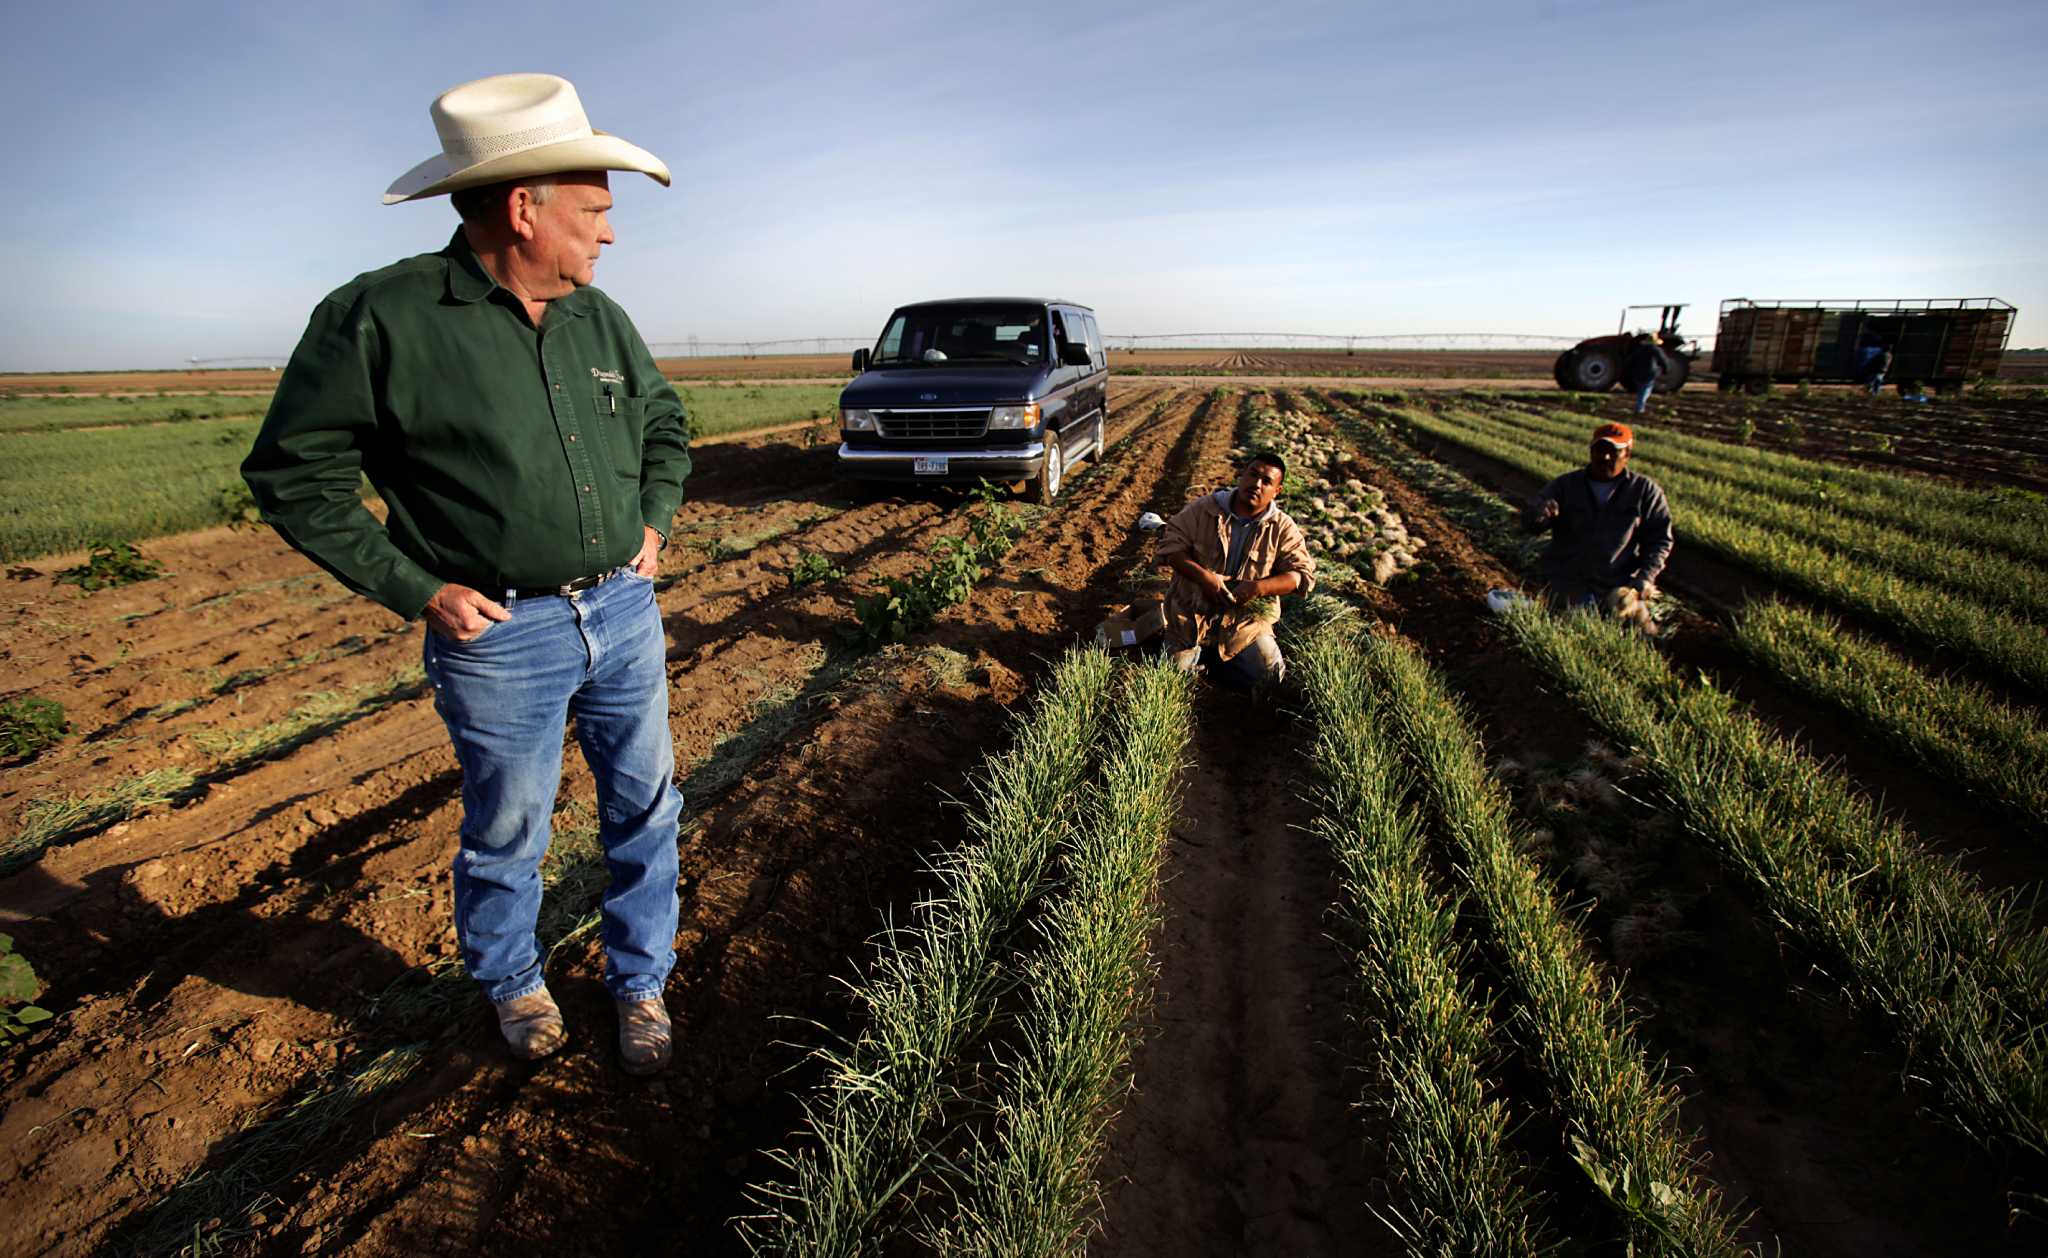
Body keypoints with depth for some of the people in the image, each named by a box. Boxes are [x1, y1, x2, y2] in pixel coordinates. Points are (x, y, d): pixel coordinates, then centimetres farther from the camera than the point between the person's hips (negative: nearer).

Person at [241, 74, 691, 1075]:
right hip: (499, 634, -4)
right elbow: (293, 473, -5)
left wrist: (654, 520, 6)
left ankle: (640, 983, 33)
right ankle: (512, 984, 42)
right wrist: (416, 591, -11)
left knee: (643, 807, 12)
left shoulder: (601, 320, 6)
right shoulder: (379, 318, -10)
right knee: (508, 834, 13)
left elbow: (665, 426, 21)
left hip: (623, 612, 5)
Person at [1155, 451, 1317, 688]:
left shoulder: (1283, 528, -1)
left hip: (1246, 622, 1)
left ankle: (1213, 657, 16)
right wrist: (1203, 576, -23)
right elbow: (1170, 544, -8)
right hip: (1192, 614, -1)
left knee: (1270, 675, -12)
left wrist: (1259, 587, -22)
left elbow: (1303, 573, -5)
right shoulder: (1204, 508, -3)